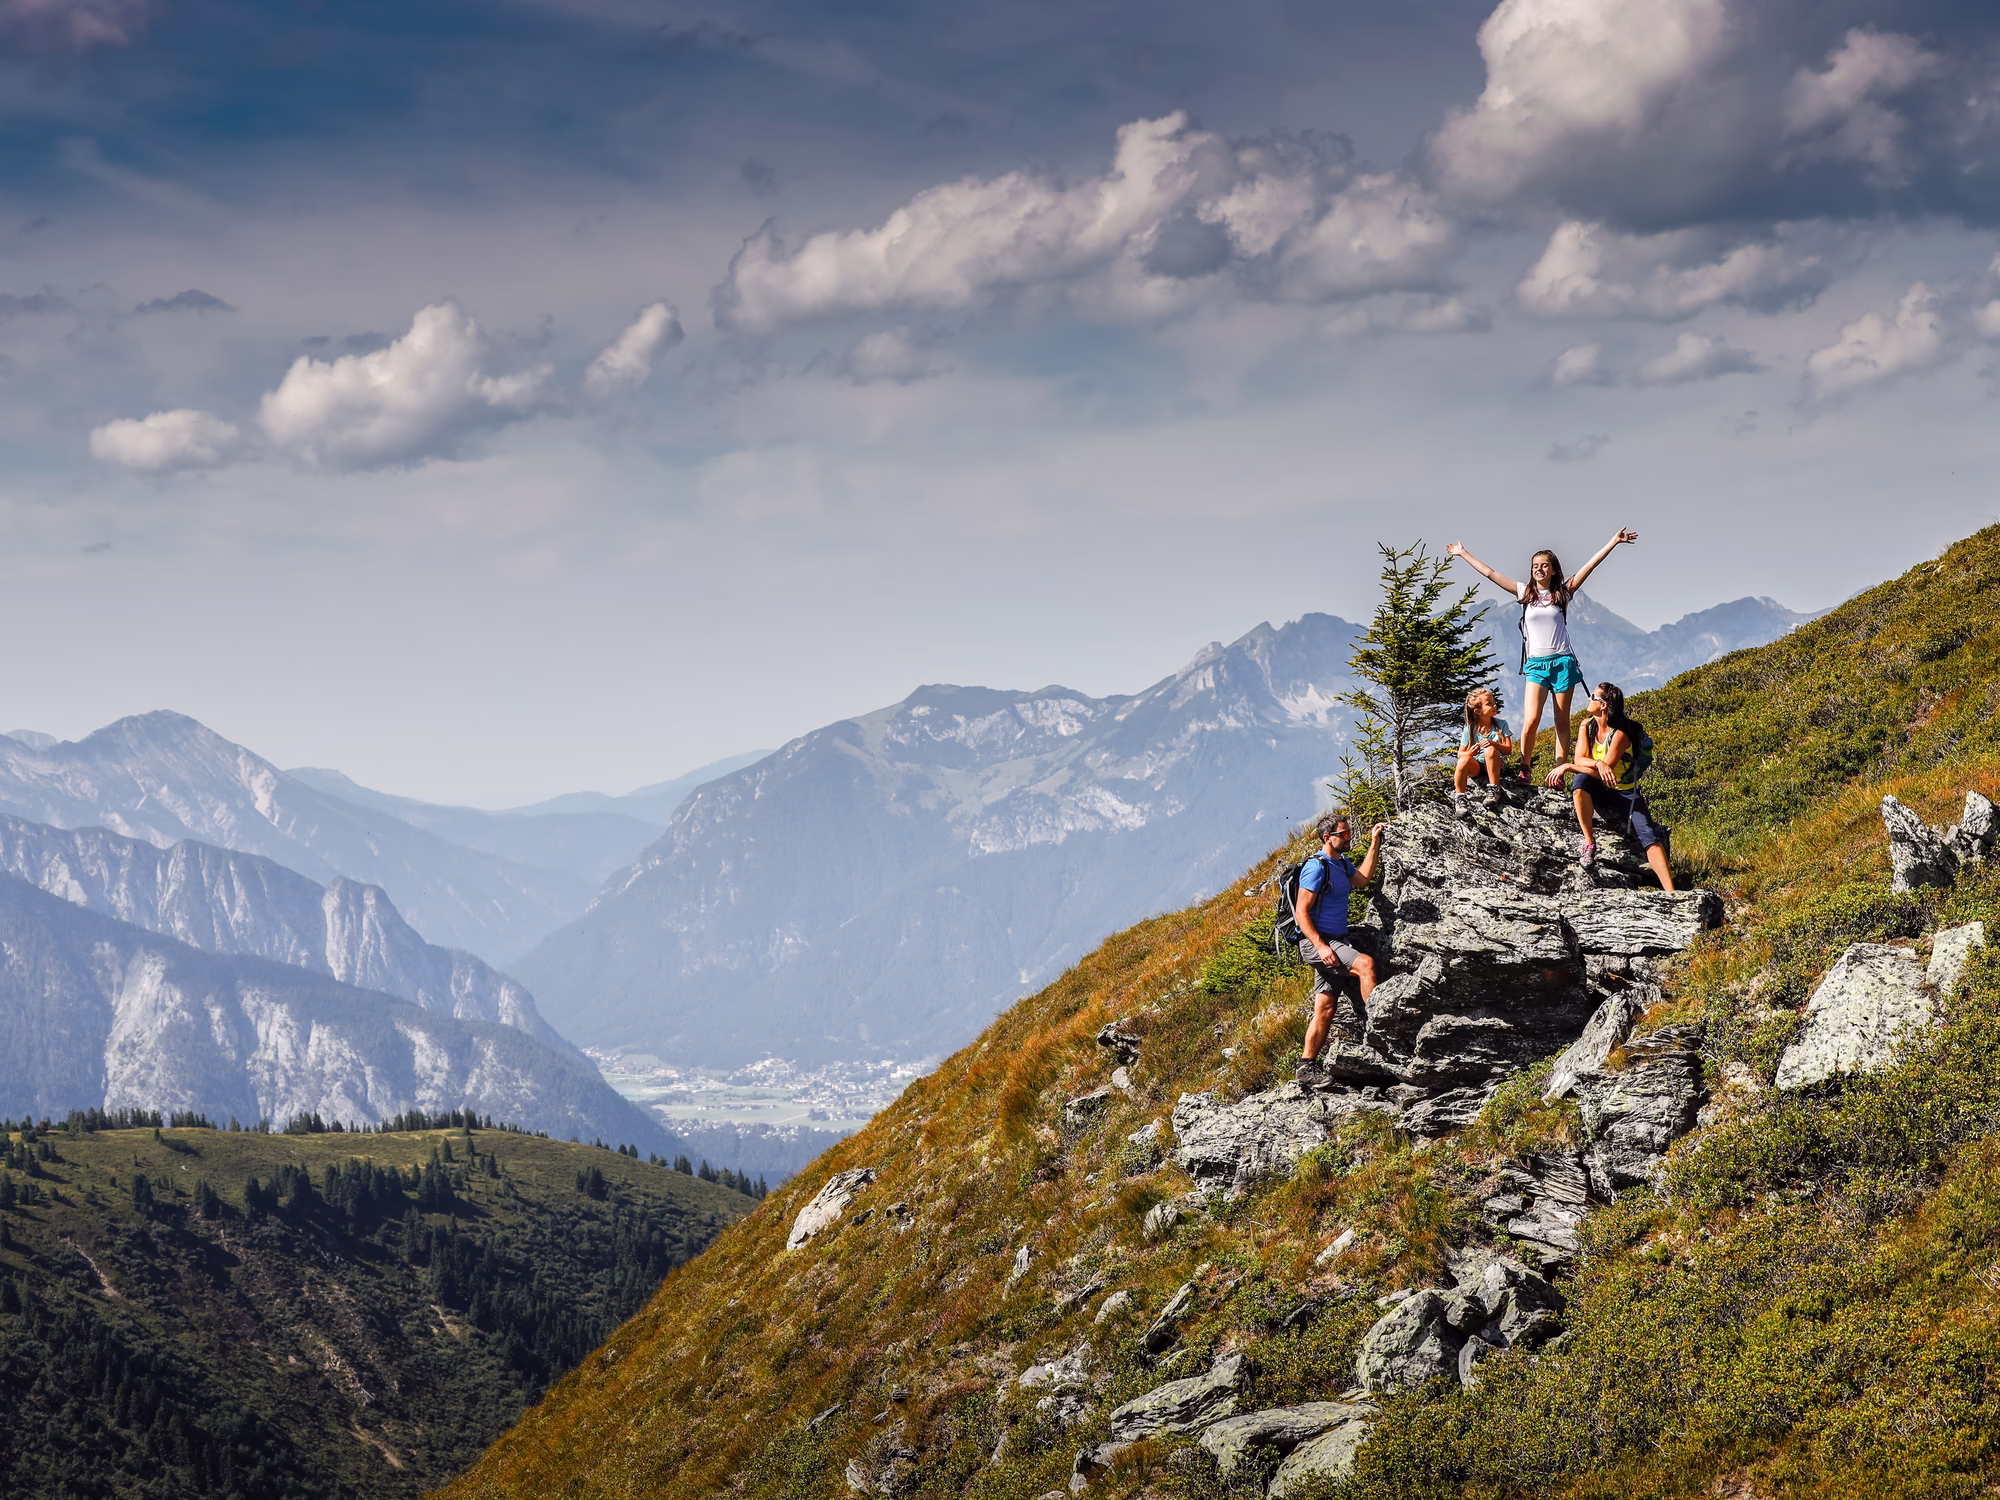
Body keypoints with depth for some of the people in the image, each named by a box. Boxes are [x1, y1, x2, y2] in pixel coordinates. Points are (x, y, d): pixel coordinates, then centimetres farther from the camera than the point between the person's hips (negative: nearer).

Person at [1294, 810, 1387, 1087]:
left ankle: (1307, 1066, 4)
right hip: (1315, 941, -9)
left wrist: (1375, 843, 11)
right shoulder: (1316, 867, -13)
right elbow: (1302, 913, -16)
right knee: (1365, 963, -26)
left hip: (1334, 942, 9)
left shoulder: (1342, 864, 16)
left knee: (1326, 1009, 4)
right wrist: (1321, 947, -26)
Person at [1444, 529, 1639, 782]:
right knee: (1531, 720, -15)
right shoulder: (1525, 592, 8)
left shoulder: (1563, 592, 5)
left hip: (1562, 661, 0)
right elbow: (1489, 573, 11)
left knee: (1562, 721, 3)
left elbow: (1590, 566, 0)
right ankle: (1525, 769, -1)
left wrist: (1614, 542, -6)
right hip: (1536, 664, 0)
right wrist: (1463, 553, 13)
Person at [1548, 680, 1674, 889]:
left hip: (1626, 794, -4)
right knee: (1580, 780, -30)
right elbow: (1580, 760, -10)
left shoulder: (1620, 734, -20)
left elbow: (1605, 773, -25)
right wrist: (1598, 763, -33)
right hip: (1600, 793, 5)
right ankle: (1589, 844, -24)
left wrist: (1567, 767, -25)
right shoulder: (1587, 726, -1)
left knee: (1649, 837, -24)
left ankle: (1670, 893, -38)